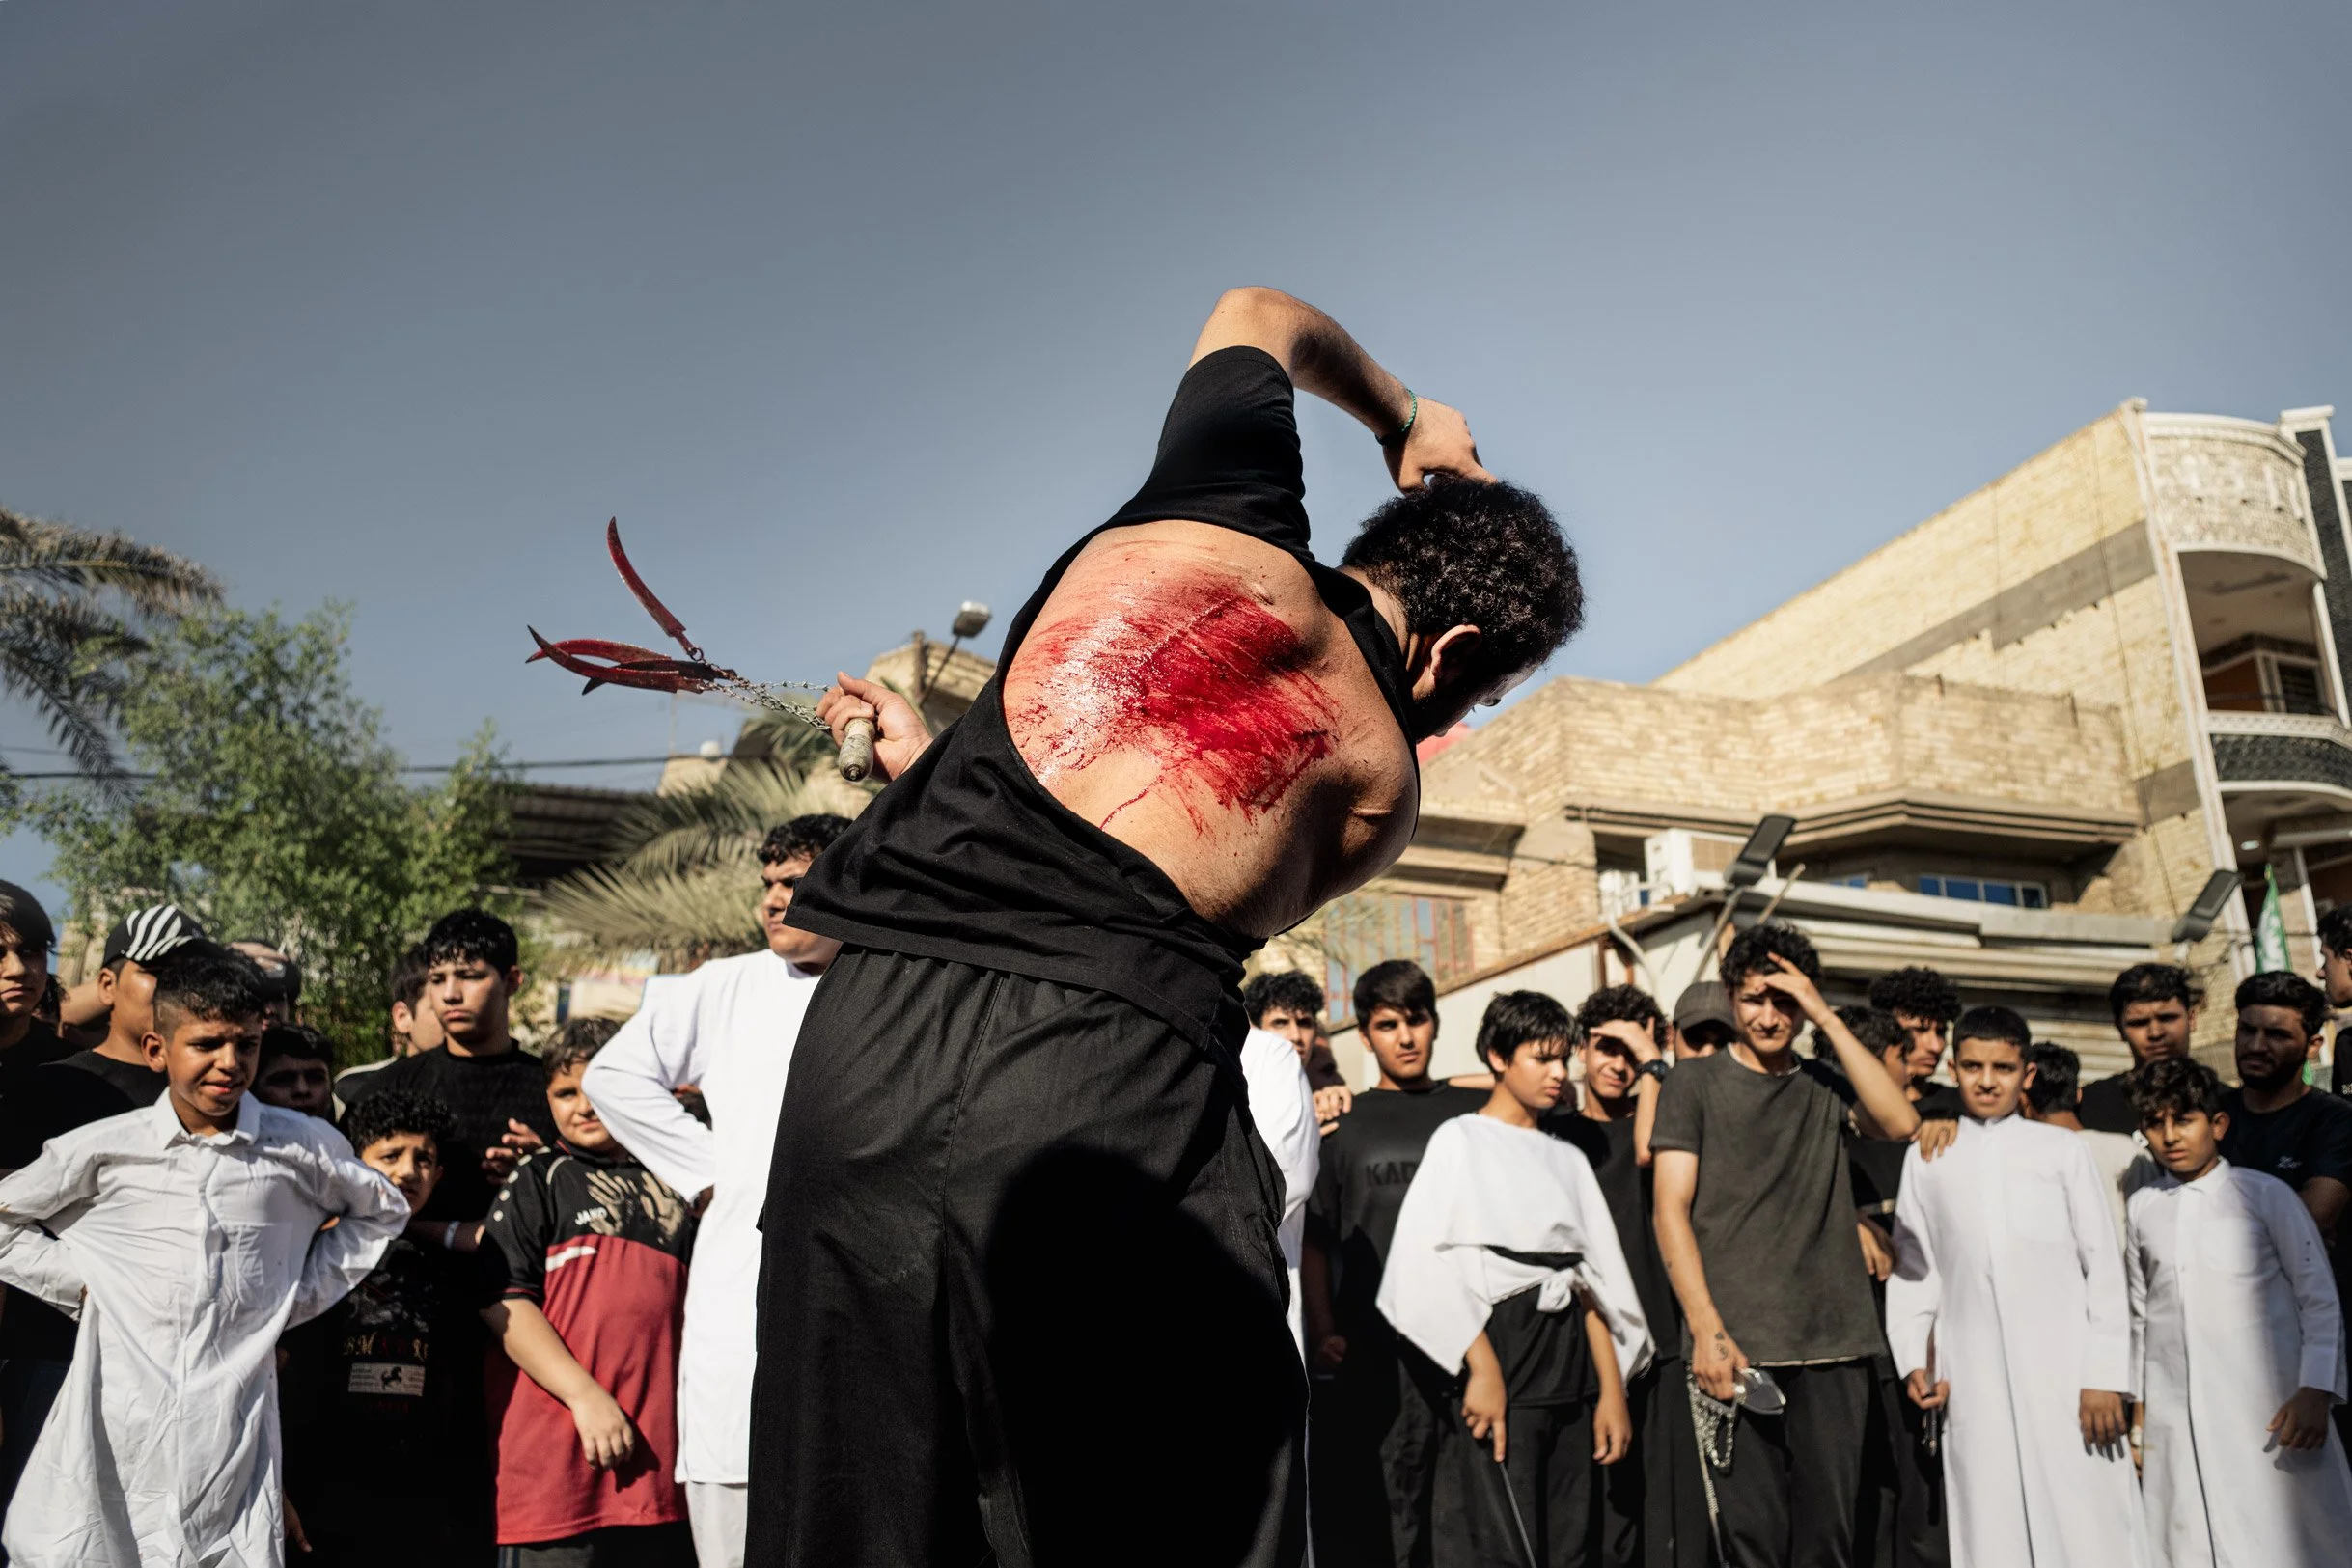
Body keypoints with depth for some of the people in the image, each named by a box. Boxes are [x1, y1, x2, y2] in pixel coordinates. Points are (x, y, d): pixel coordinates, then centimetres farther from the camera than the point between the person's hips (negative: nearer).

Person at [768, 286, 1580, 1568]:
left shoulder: (1228, 507, 17)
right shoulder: (1380, 785, 13)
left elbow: (1261, 312, 40)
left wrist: (1403, 421, 55)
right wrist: (937, 762, 34)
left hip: (864, 1034, 4)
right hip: (1113, 1075, -3)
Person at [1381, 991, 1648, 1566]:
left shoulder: (1568, 1159, 17)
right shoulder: (1460, 1140, 0)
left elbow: (1594, 1278, 13)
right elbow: (1430, 1263, -11)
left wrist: (1612, 1390, 5)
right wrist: (1482, 1369, -19)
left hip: (1568, 1366, 6)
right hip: (1496, 1348, -6)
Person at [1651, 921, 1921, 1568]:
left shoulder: (1826, 1086, 15)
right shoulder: (1695, 1082, 7)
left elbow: (1900, 1122, -6)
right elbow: (1671, 1210, 0)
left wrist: (1826, 1018, -5)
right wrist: (1706, 1330, -10)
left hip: (1833, 1344, 2)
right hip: (1736, 1345, -2)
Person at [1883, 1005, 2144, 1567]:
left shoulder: (2063, 1150, 8)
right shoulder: (1927, 1159, 12)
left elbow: (2104, 1268, 6)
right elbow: (1913, 1267, 14)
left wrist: (2106, 1377, -2)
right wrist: (1913, 1360, 3)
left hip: (2064, 1370, -1)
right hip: (1973, 1378, 1)